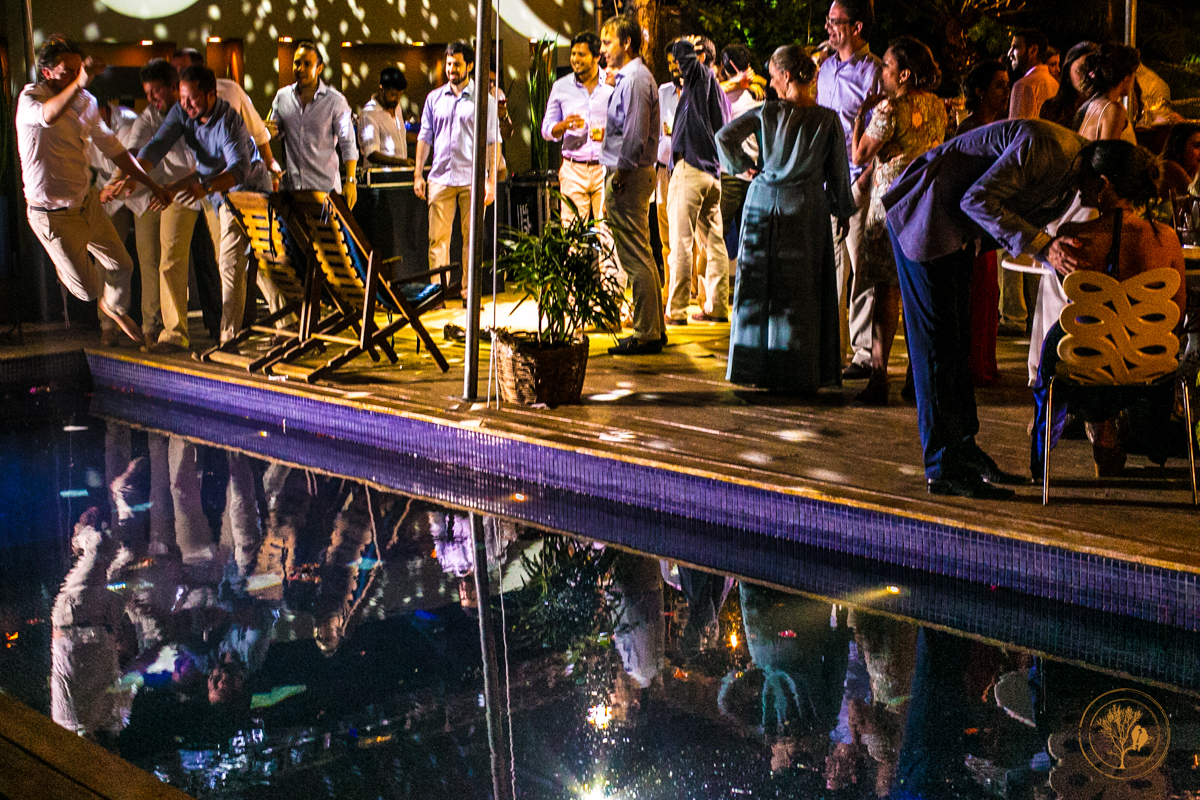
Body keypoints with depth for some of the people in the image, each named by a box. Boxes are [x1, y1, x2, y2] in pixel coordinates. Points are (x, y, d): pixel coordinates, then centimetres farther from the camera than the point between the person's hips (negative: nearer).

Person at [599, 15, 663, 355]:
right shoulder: (630, 78, 18)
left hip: (629, 177, -11)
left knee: (636, 258, -7)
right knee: (641, 257, 14)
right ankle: (654, 330, 20)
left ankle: (645, 334, -3)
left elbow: (635, 135, -21)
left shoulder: (635, 80, -14)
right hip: (635, 174, 11)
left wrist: (620, 174, -16)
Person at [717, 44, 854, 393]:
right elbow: (839, 171, 2)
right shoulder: (827, 119, -4)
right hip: (806, 209, -1)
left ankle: (757, 367, 12)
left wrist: (744, 165, 6)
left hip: (764, 203, 1)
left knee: (759, 286, 9)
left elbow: (725, 136, -8)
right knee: (802, 292, 5)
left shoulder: (768, 112, -4)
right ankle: (800, 373, 7)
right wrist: (843, 211, 15)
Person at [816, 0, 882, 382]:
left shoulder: (873, 72, -7)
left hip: (859, 181, -7)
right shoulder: (826, 68, 15)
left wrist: (864, 178, -16)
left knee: (862, 267, -5)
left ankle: (865, 353, 0)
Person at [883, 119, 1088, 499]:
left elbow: (1019, 223, 7)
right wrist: (1041, 244, -29)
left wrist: (1052, 246, -13)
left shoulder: (1070, 175, 4)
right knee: (937, 342, -8)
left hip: (956, 226, 10)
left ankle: (965, 449, 22)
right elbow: (977, 199, -27)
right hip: (923, 217, -10)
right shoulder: (1042, 146, -26)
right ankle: (944, 469, -5)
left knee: (958, 339, 13)